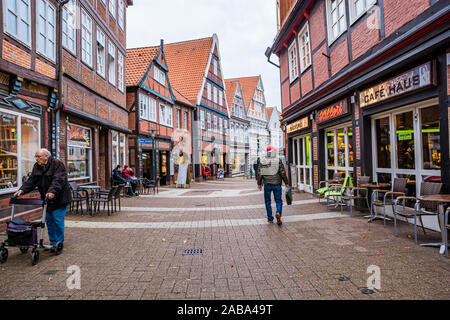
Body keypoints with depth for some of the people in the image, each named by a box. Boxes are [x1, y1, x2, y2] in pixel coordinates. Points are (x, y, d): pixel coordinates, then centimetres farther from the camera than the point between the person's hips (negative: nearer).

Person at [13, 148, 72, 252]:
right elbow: (31, 181, 6)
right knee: (49, 220, 12)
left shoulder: (57, 164, -16)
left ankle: (59, 244, 5)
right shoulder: (37, 167, 9)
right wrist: (22, 190, -9)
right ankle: (53, 243, 23)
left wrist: (52, 191, -41)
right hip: (46, 199, 8)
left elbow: (58, 180, -28)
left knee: (58, 220, -6)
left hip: (59, 199, -8)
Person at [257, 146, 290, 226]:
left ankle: (270, 218, 18)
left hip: (267, 184, 2)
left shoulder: (262, 161, 1)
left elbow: (259, 173, 3)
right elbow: (282, 172, -6)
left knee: (267, 201, 14)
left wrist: (259, 183, 12)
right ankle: (278, 213, -16)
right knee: (278, 200, 9)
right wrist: (286, 183, 0)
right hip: (277, 184, -1)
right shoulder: (278, 160, -5)